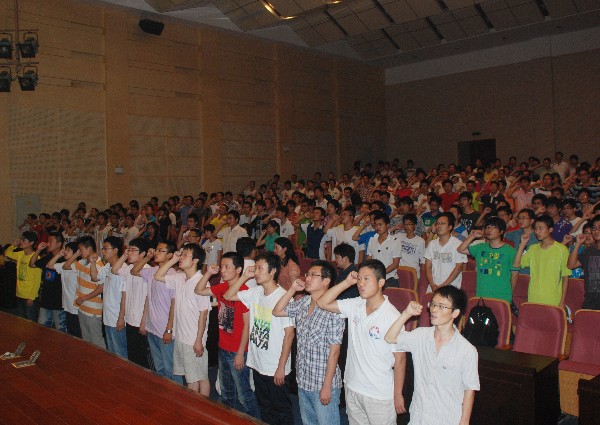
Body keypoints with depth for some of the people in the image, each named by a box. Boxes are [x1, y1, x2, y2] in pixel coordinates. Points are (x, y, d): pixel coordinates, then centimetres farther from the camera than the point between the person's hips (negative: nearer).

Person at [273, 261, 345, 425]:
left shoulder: (333, 310, -20)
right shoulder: (302, 303, 1)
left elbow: (334, 351, -19)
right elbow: (277, 311, 10)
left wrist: (327, 386, -17)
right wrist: (292, 290, -2)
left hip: (323, 384, -7)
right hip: (303, 380, 7)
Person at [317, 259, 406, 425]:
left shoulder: (392, 316, -19)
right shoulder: (355, 306, -4)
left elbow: (400, 359, -14)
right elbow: (322, 303, -3)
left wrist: (398, 394, -9)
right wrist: (346, 282, -10)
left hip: (380, 395, -5)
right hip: (352, 388, 5)